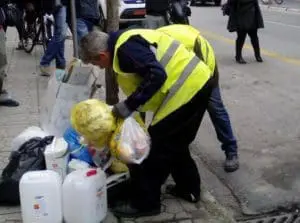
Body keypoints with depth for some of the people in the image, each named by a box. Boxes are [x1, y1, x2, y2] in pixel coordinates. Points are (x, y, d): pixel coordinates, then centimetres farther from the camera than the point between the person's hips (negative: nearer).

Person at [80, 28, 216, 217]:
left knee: (157, 145, -1)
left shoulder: (126, 48, -17)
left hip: (187, 89, -10)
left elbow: (156, 75, -26)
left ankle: (145, 202, 11)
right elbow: (141, 77, 23)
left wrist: (128, 106, -20)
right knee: (175, 143, 22)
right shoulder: (126, 41, 15)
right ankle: (189, 189, 35)